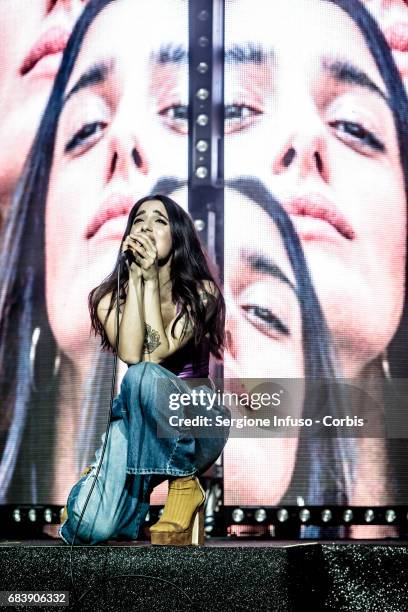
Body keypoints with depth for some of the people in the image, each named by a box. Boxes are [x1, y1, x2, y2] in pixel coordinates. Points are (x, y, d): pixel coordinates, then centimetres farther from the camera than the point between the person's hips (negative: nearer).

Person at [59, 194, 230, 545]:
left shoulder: (201, 292, -7)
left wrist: (151, 279, -20)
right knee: (89, 527, -26)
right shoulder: (111, 297, -2)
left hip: (195, 428, -2)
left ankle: (183, 484, -16)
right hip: (135, 423, 2)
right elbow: (129, 354, -23)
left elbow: (155, 355, -22)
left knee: (143, 376, -37)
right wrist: (135, 278, -21)